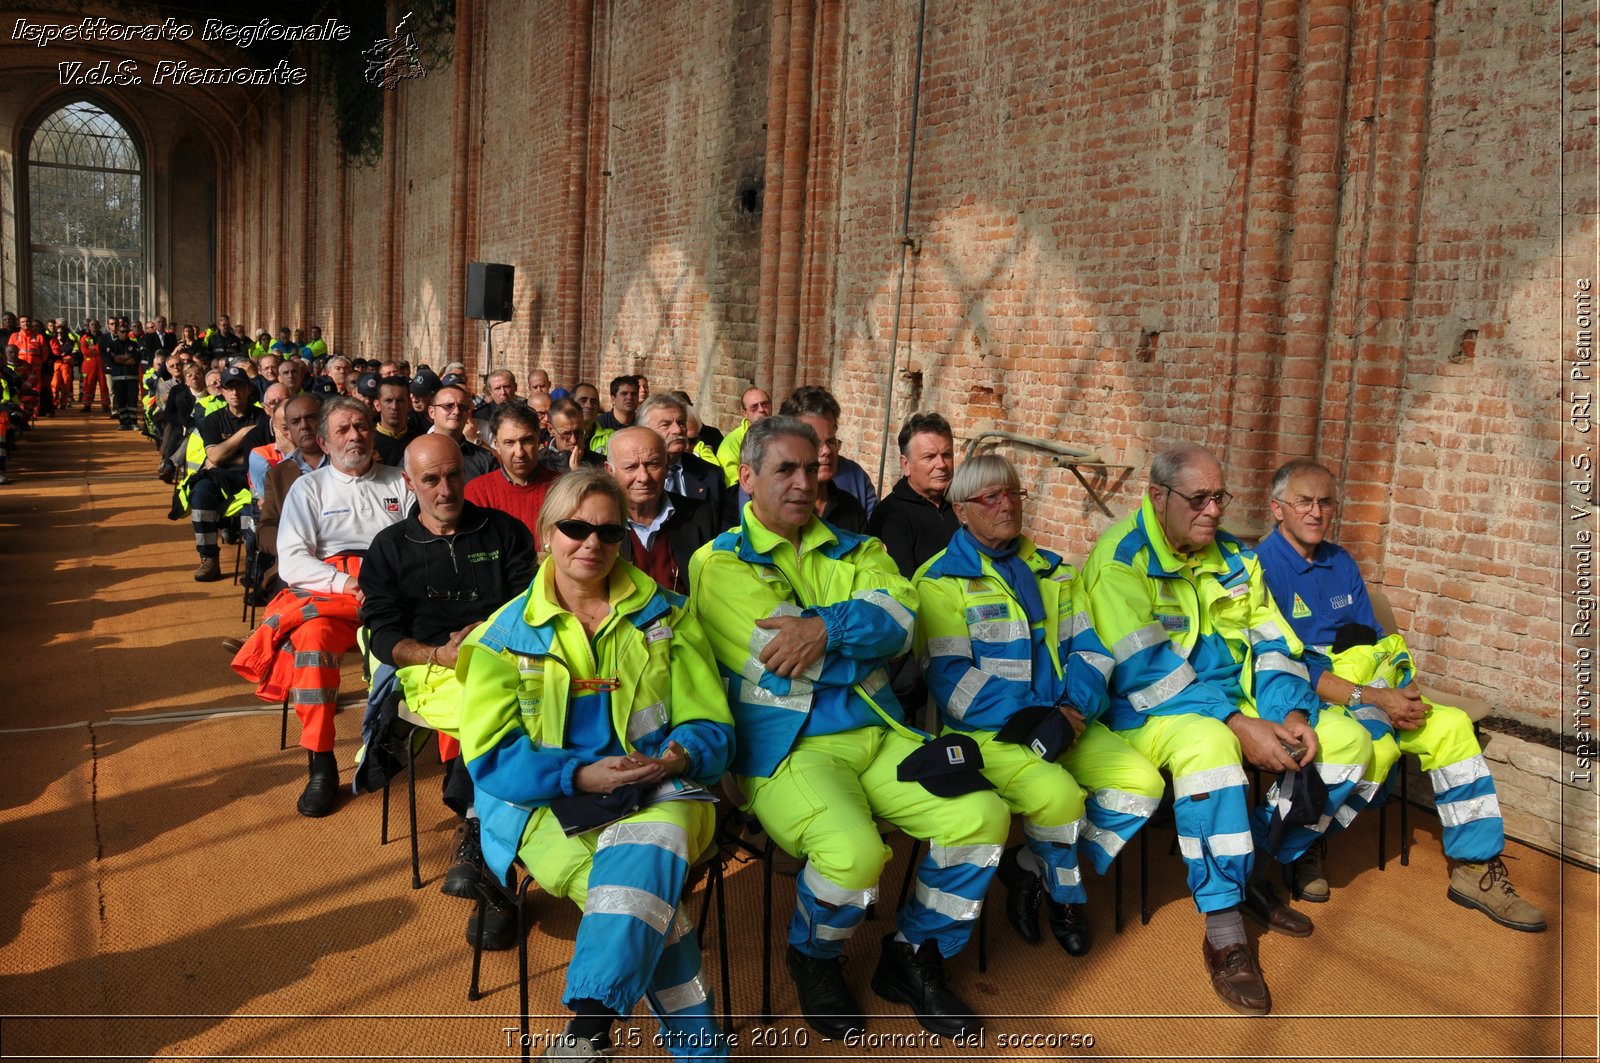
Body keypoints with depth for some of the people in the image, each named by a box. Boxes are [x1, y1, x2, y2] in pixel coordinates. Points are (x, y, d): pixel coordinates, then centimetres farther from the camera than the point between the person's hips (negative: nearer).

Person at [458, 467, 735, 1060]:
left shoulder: (663, 617, 11)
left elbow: (709, 725, 8)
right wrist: (582, 774, -18)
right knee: (647, 888, -32)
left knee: (649, 844, -37)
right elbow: (490, 755, -1)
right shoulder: (506, 636, 8)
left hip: (657, 790, 1)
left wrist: (677, 757, -17)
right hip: (546, 803, 0)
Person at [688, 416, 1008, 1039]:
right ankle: (812, 960, 6)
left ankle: (913, 960, 12)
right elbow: (783, 655, -12)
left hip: (875, 736, 6)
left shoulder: (854, 550, 17)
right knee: (853, 851, -31)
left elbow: (900, 615, -3)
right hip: (785, 748, -5)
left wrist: (829, 627, -20)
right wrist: (865, 632, -2)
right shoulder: (719, 562, 2)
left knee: (983, 817, -12)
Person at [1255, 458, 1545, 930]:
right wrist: (1374, 697, -21)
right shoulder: (1262, 566, -12)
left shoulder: (1341, 564, 13)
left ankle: (1475, 868, 2)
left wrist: (1405, 693, -7)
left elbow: (1372, 643, 13)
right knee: (1374, 742, -31)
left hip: (1360, 692, 8)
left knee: (1451, 725, -6)